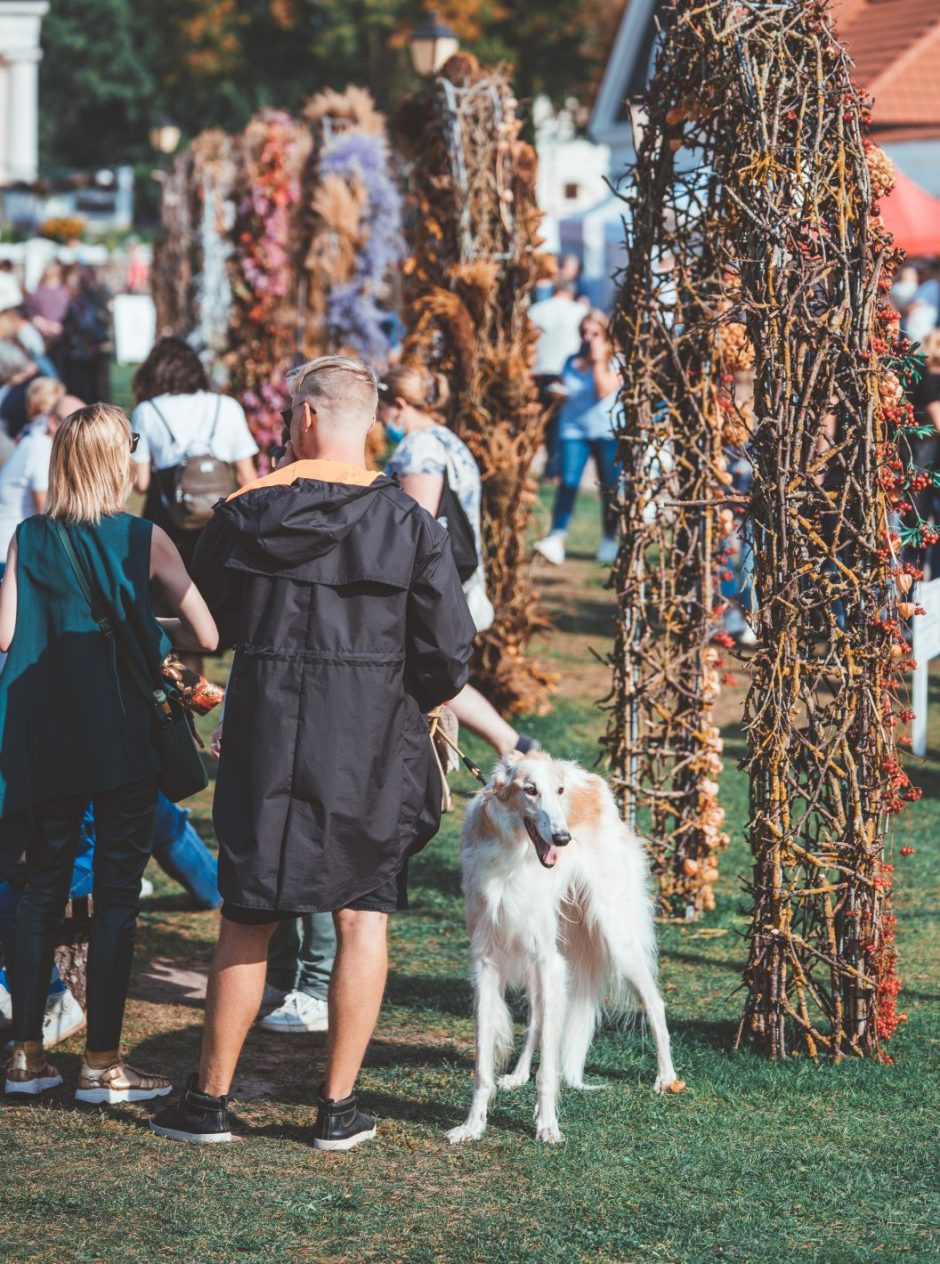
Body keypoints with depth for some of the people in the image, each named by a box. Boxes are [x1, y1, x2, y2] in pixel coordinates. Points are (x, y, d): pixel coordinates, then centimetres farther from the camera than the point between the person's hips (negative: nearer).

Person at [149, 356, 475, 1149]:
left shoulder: (247, 512, -1)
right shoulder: (407, 523, -6)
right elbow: (450, 651, -7)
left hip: (263, 738, 1)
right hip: (371, 750, -1)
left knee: (246, 924, 10)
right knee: (363, 919, 7)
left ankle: (210, 1098, 17)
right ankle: (339, 1107, 9)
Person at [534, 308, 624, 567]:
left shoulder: (614, 363, -1)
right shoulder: (573, 362, 11)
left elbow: (604, 391, -16)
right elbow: (564, 394, 21)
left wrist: (598, 361, -13)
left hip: (607, 431, -2)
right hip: (573, 428, 2)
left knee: (609, 487, 4)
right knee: (568, 482, -13)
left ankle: (610, 540, 19)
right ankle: (556, 540, -22)